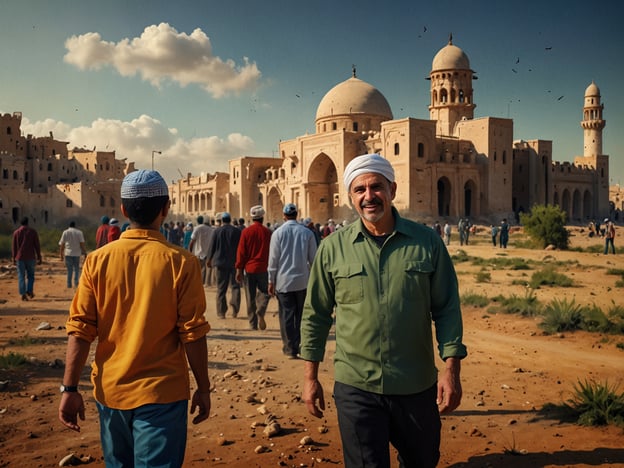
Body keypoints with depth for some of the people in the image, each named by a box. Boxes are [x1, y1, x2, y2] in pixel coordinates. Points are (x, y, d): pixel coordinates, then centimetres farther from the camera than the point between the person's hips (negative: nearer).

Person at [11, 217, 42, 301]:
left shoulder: (16, 232, 2)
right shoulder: (33, 231, 0)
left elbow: (13, 246, 3)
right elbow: (37, 245, -1)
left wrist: (13, 258, 10)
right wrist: (39, 257, 3)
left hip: (20, 257, 1)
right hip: (30, 257, 0)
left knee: (21, 276, 2)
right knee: (30, 275, 15)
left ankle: (23, 294, -4)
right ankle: (29, 291, 4)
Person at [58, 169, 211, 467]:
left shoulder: (98, 260, -5)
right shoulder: (180, 262, -12)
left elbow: (80, 330, -5)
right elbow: (193, 334, -11)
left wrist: (70, 389, 3)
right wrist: (203, 388, 0)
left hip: (110, 390, 4)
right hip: (161, 392, -3)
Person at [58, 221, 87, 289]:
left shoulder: (65, 232, 5)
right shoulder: (79, 232, 2)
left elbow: (62, 245, 2)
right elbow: (82, 244, -4)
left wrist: (61, 255, 7)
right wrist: (84, 253, 2)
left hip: (68, 253, 0)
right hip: (77, 253, 0)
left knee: (69, 269, 6)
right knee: (76, 269, 10)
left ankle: (69, 284, 3)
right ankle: (76, 283, 1)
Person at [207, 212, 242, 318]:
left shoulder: (217, 231, -2)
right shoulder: (237, 231, 0)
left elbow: (212, 246, 3)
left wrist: (209, 260, 17)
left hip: (220, 262, 0)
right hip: (234, 263, 0)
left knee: (221, 288, 5)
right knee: (235, 286, 8)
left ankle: (221, 312, 4)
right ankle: (235, 309, -5)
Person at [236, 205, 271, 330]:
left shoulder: (246, 231, -4)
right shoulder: (267, 232, -3)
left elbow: (241, 252, -4)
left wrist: (239, 269, 2)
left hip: (249, 268, 1)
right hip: (263, 268, 0)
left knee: (250, 298, 9)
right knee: (264, 292, 14)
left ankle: (253, 324, 10)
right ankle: (260, 313, -12)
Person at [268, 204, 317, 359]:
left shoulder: (278, 233, -5)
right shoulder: (307, 232, -2)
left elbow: (273, 259, -4)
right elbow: (313, 258, 1)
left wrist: (271, 281, 4)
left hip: (284, 281, -1)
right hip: (303, 281, 2)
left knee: (286, 316, 5)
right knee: (301, 315, 13)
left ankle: (291, 348, 7)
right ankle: (298, 345, 19)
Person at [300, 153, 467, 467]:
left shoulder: (427, 242, -4)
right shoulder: (333, 247, -4)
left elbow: (447, 309, -1)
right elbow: (315, 315, 2)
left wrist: (451, 370, -7)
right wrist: (310, 377, 2)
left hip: (418, 387, 2)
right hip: (356, 388, -1)